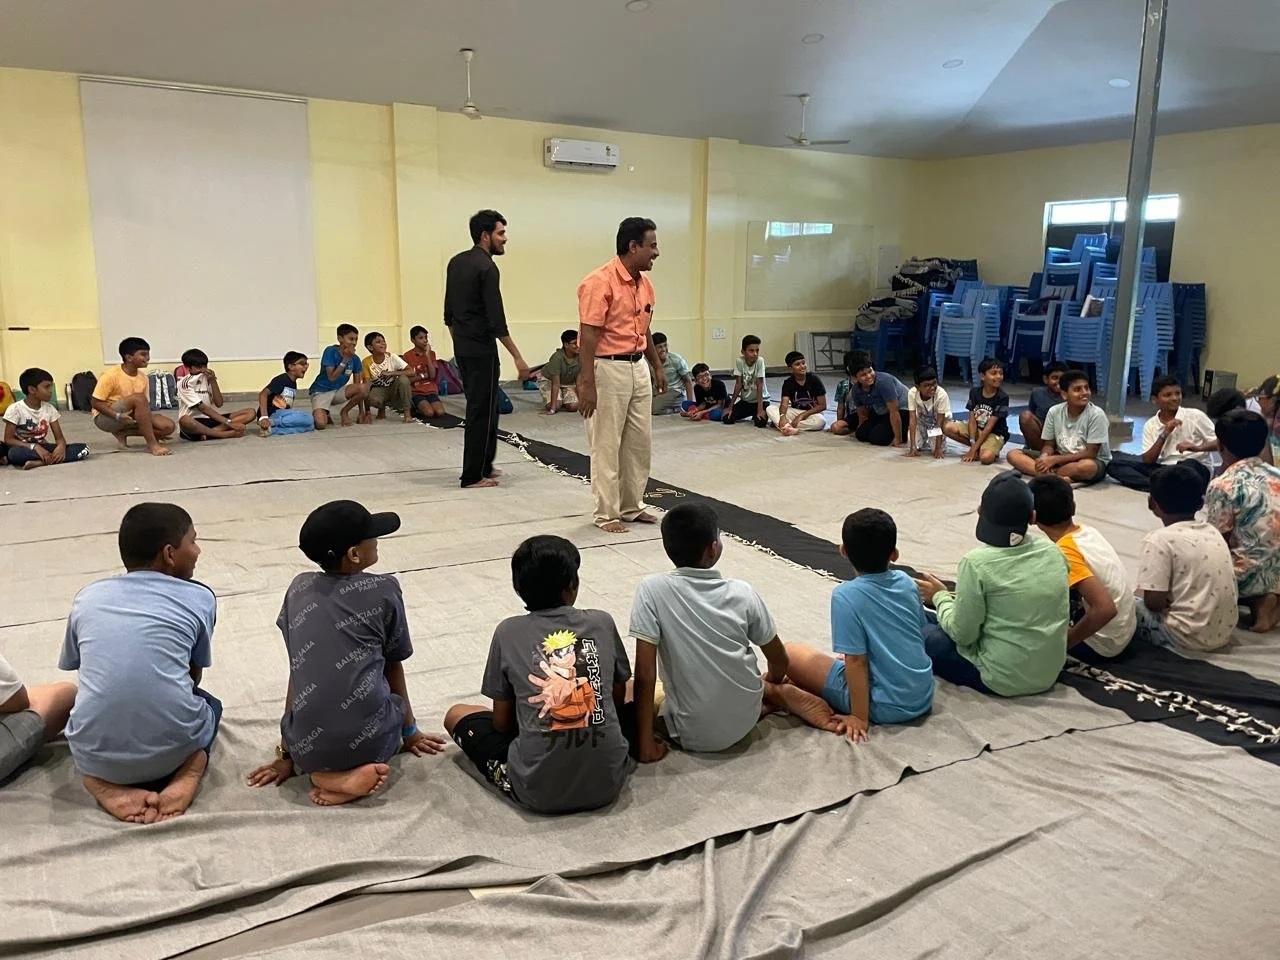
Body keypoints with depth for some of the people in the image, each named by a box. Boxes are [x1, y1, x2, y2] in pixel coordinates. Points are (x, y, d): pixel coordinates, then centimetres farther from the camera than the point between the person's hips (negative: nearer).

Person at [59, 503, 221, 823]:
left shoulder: (87, 597, 11)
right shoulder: (200, 598, 5)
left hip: (96, 753, 2)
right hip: (172, 749, -2)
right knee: (209, 704, 33)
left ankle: (105, 784, 7)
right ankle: (187, 775, 2)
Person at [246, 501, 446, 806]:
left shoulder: (299, 588, 11)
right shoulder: (384, 590, 2)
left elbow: (298, 670, 14)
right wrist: (409, 732, 29)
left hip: (307, 747, 2)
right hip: (370, 742, -2)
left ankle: (331, 775, 4)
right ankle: (360, 767, 2)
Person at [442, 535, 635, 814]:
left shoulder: (508, 632, -2)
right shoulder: (602, 623, 2)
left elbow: (502, 722, 5)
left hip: (538, 792, -2)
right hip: (608, 783, 2)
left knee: (457, 714, 21)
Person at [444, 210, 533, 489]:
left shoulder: (456, 262, 11)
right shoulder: (487, 267, -16)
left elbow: (449, 313, 16)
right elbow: (496, 321, -21)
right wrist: (518, 358, -19)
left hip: (462, 348, 9)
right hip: (481, 350, -9)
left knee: (481, 406, 19)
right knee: (481, 411, -1)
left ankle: (483, 464, 28)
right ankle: (473, 476, 4)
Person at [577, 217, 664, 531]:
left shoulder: (645, 284, 10)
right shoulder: (600, 282, -15)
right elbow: (588, 336, -18)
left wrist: (657, 367, 21)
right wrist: (587, 385, -22)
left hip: (639, 367, 8)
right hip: (608, 369, -8)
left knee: (640, 442, 14)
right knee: (606, 446, 2)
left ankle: (632, 507, 27)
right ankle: (607, 514, 13)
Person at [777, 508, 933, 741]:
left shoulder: (846, 595, -20)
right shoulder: (907, 582, -2)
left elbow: (857, 662, -19)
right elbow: (921, 635, 12)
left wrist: (860, 717, -10)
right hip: (924, 697, 7)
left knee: (790, 653, 0)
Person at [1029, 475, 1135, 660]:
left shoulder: (1065, 552, -27)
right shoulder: (1086, 530, -3)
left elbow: (1105, 609, -35)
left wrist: (1064, 643, -23)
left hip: (1103, 644, -8)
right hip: (1124, 630, 8)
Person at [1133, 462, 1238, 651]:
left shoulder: (1159, 540, -15)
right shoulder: (1212, 532, 7)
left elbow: (1154, 601, -18)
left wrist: (1140, 594, 3)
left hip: (1188, 637, -8)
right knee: (1141, 601, 25)